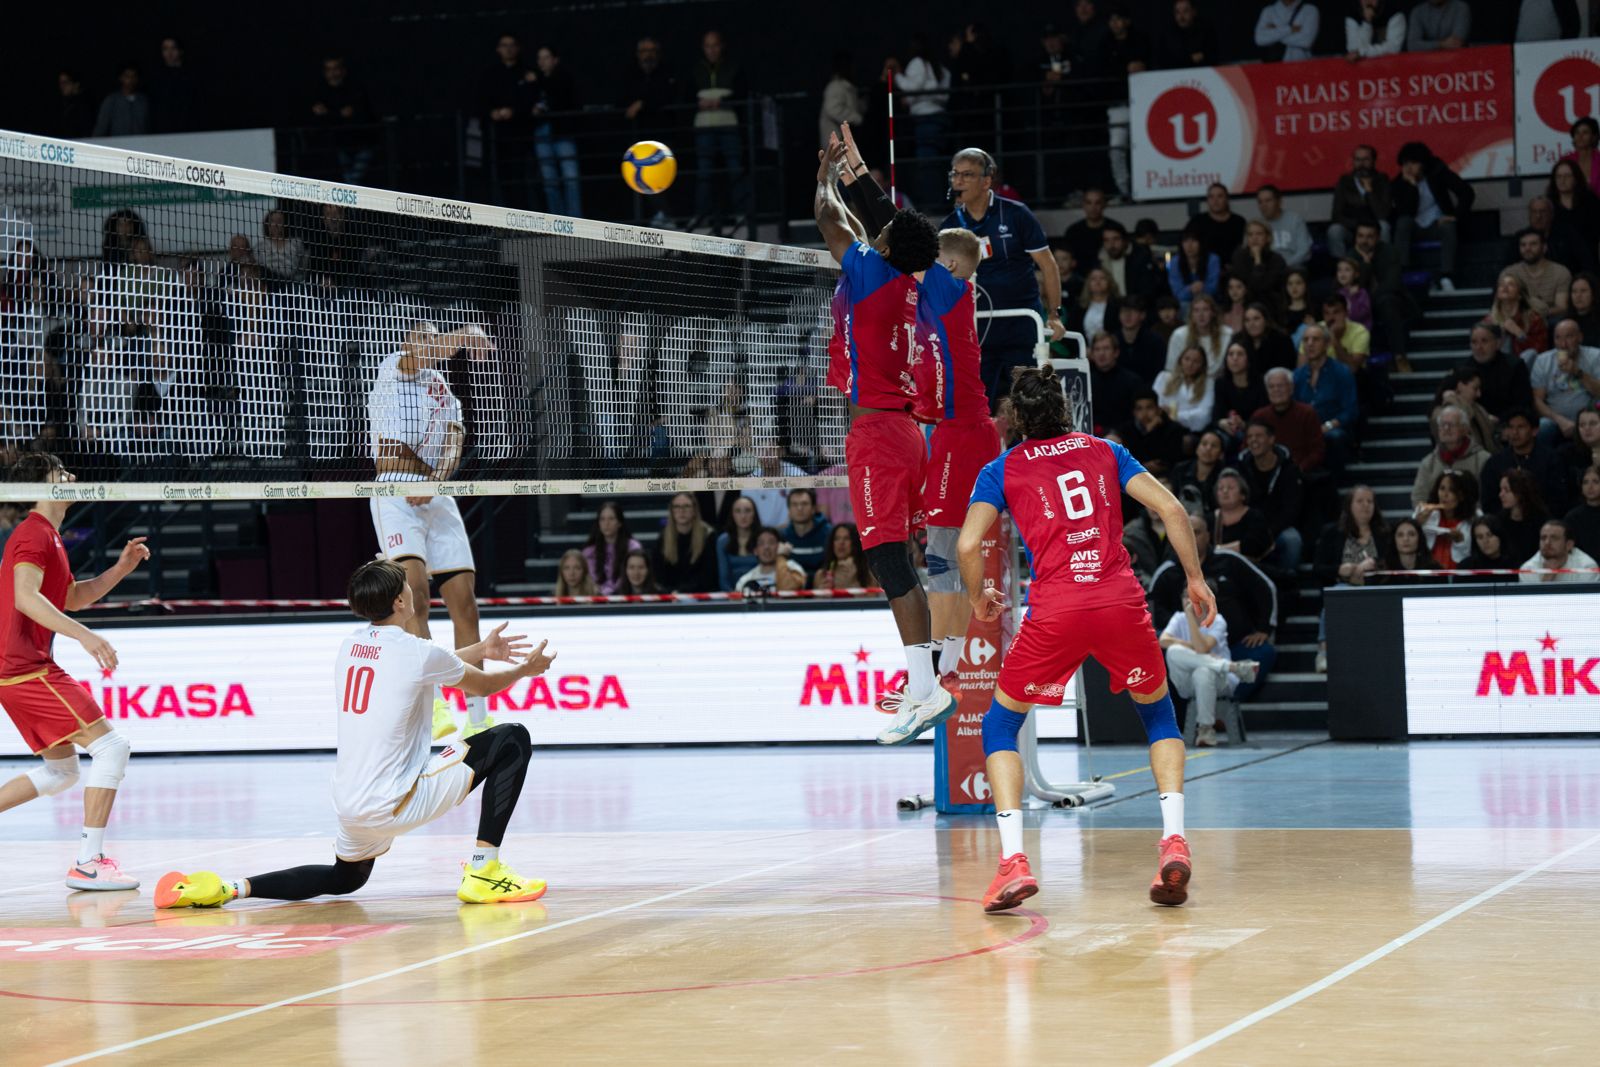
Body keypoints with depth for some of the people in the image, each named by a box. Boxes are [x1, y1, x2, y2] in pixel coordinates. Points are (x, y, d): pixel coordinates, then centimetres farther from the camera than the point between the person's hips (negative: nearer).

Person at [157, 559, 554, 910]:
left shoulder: (353, 643, 11)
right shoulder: (416, 651, -9)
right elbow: (482, 685, 10)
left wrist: (480, 650, 40)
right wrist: (526, 670, 29)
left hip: (348, 806, 8)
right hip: (395, 804, -8)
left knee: (342, 879, 35)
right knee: (512, 740, -2)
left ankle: (228, 887, 15)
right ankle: (483, 874, -7)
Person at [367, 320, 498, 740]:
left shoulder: (446, 395, 24)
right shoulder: (395, 366, 12)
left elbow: (452, 448, 6)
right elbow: (423, 356, -12)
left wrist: (433, 482, -16)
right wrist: (466, 336, -30)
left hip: (439, 500, 6)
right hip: (396, 492, -6)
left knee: (465, 602, -1)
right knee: (415, 589, -22)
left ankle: (478, 717, 4)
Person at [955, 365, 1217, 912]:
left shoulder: (1002, 470, 13)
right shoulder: (1105, 451, 18)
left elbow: (968, 545, 0)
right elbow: (1170, 508, 8)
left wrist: (978, 600, 18)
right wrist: (1196, 579, 16)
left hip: (1054, 611, -2)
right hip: (1121, 601, 2)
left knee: (1000, 725, 16)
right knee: (1159, 715, 25)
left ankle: (1013, 862, -2)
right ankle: (1173, 844, 4)